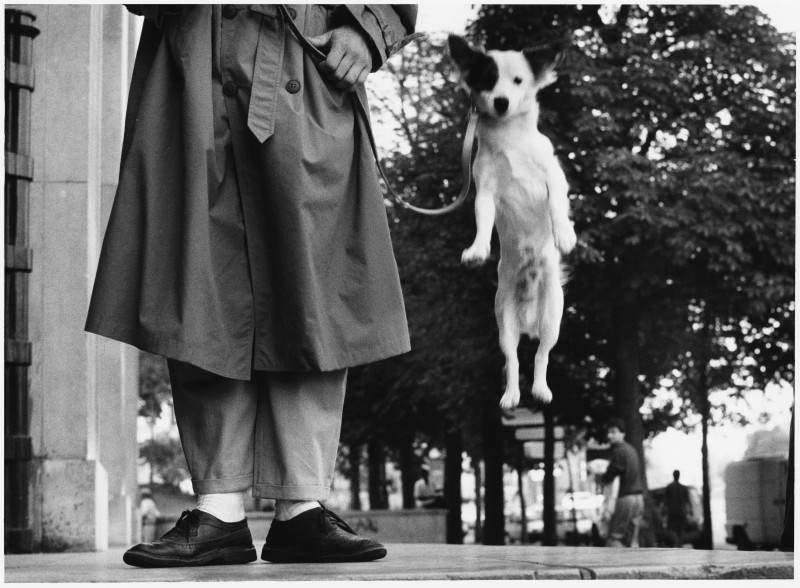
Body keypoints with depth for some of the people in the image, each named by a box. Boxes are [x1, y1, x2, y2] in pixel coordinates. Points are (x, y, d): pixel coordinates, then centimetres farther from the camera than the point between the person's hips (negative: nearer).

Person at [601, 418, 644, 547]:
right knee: (632, 539, 8)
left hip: (626, 497, -8)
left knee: (614, 538, -5)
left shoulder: (618, 451, -12)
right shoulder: (631, 449, 16)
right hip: (639, 497, 9)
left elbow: (608, 478, -10)